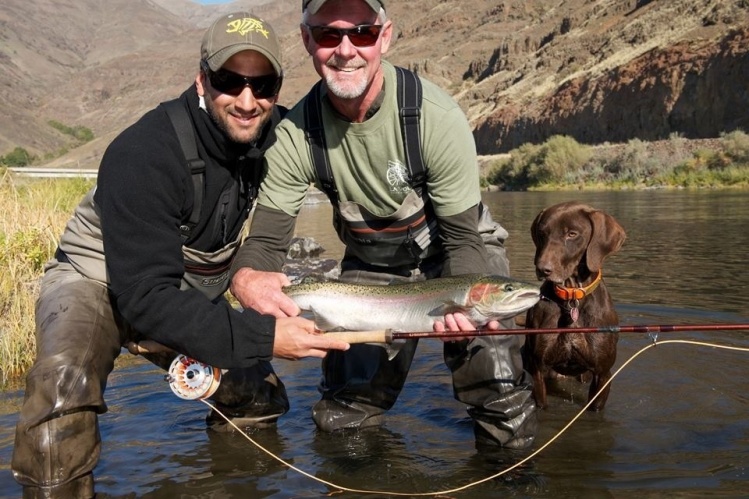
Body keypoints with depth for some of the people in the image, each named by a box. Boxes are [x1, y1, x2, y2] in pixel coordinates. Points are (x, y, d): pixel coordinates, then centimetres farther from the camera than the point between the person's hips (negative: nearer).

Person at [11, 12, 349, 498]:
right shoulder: (143, 155, -32)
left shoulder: (277, 134, -13)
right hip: (100, 281, -6)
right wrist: (262, 336, -42)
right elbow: (145, 297, -35)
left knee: (260, 401, 8)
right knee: (65, 382, -35)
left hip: (193, 293, 6)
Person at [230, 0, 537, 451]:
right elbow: (267, 238, -19)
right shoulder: (295, 135, -20)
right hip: (371, 266, 3)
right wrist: (246, 278, -45)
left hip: (448, 255, -2)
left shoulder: (436, 116, -29)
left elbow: (463, 238, -24)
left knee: (499, 392, -20)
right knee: (344, 414, 4)